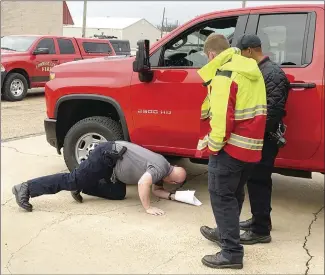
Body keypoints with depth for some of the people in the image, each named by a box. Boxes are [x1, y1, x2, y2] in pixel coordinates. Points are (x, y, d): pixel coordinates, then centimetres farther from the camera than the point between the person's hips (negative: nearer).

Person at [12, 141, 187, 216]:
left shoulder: (163, 167, 14)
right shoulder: (161, 169, -15)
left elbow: (155, 189, 23)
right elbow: (143, 183, -32)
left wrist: (171, 196, 10)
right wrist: (148, 208, -22)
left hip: (112, 156, 9)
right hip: (107, 156, -9)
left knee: (118, 193, 9)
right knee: (73, 180, -8)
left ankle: (80, 188, 12)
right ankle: (26, 188, -5)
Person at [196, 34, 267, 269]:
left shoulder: (223, 76, -17)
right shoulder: (252, 70, 12)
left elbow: (222, 118, -23)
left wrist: (211, 146, -12)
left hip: (231, 146, -9)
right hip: (251, 145, 9)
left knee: (221, 196, -1)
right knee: (233, 194, 22)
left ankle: (232, 252, 1)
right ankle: (224, 233, 38)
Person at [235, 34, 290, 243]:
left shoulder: (273, 73, -17)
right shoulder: (258, 71, 13)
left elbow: (273, 110, -23)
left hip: (265, 138, -10)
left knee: (258, 181, -4)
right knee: (255, 179, 18)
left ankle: (261, 230, 6)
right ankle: (259, 219, 32)